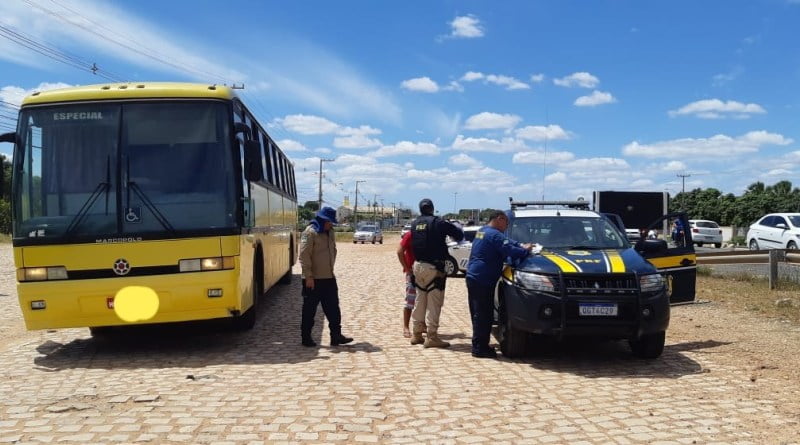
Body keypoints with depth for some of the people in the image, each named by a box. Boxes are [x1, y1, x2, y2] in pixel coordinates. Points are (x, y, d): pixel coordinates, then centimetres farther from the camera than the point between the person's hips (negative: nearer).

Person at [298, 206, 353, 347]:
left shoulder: (330, 232, 13)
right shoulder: (310, 233, -13)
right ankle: (306, 337, 14)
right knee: (309, 309, 4)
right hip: (313, 279, -7)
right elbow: (304, 256, -18)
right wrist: (308, 276, -21)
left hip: (329, 278, 8)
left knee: (333, 308, 8)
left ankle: (336, 336, 14)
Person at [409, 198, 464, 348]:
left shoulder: (415, 224, 8)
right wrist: (456, 236, 14)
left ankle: (416, 334, 20)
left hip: (418, 265, 7)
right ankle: (431, 337, -3)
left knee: (420, 301, 15)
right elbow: (459, 234, -6)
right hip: (433, 267, -7)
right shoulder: (438, 223, -11)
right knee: (434, 302, -3)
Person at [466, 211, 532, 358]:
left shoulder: (482, 231, 19)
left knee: (478, 313, 15)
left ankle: (478, 345, 23)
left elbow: (507, 242, 27)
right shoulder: (494, 235, -13)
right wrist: (525, 250, -1)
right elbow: (510, 251, -19)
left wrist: (520, 245, 15)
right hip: (482, 280, -10)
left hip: (473, 277, 10)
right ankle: (479, 347, -2)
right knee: (484, 314, -5)